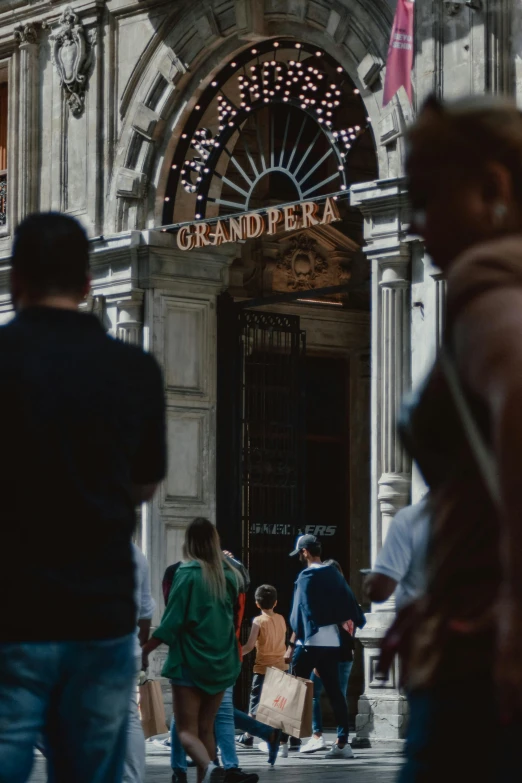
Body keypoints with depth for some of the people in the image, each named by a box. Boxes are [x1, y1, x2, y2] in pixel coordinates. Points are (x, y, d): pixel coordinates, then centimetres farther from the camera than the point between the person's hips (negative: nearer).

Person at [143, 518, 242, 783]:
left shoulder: (188, 573, -10)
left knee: (186, 729, -5)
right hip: (220, 662, 5)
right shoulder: (228, 575, 6)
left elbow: (172, 622, -14)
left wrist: (143, 651, -10)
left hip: (190, 661, -5)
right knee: (206, 728, 14)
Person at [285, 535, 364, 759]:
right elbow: (349, 604, 10)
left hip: (309, 642, -6)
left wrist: (292, 644, -10)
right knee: (334, 691, 5)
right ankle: (342, 742, 0)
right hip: (332, 642, 6)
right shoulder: (334, 574, 8)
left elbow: (300, 613, -12)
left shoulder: (307, 576, -10)